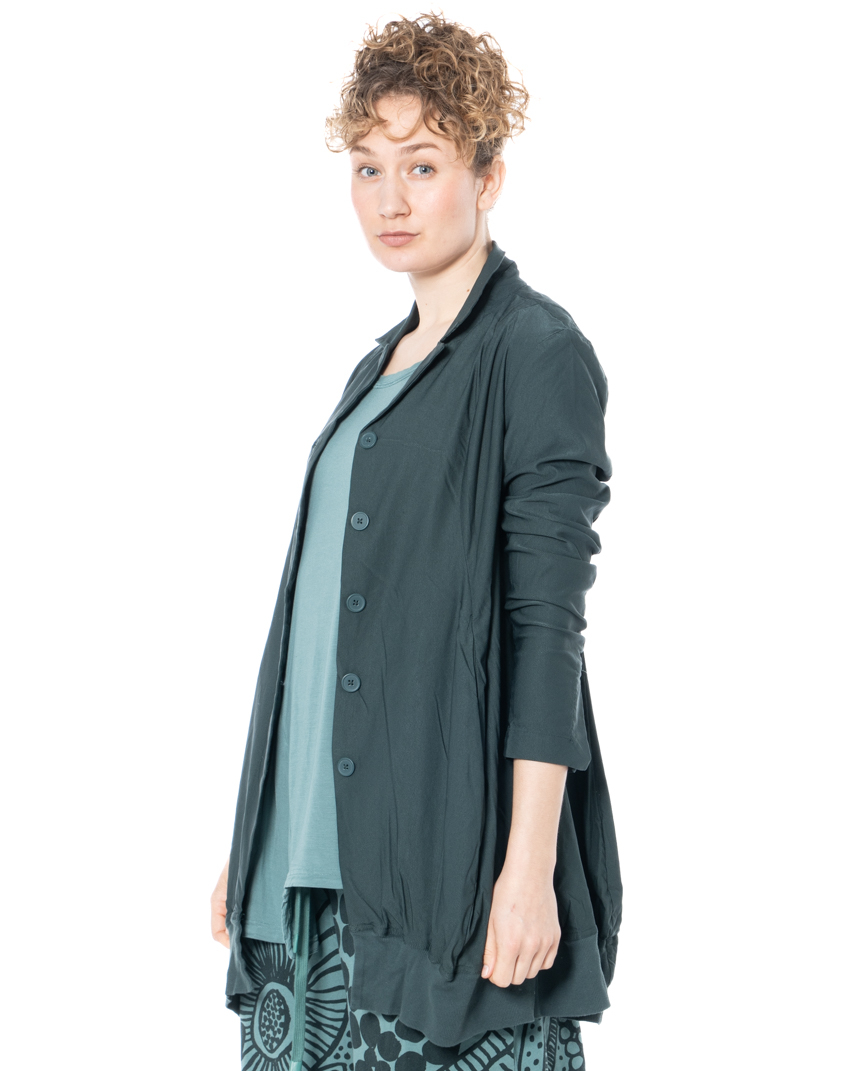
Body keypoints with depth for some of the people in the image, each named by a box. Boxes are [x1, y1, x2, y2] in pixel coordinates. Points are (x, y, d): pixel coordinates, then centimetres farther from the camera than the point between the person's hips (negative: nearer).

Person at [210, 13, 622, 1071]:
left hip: (449, 863, -7)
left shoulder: (537, 350, -5)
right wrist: (250, 844, 16)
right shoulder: (381, 367, 18)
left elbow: (546, 617, -12)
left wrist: (529, 866, -17)